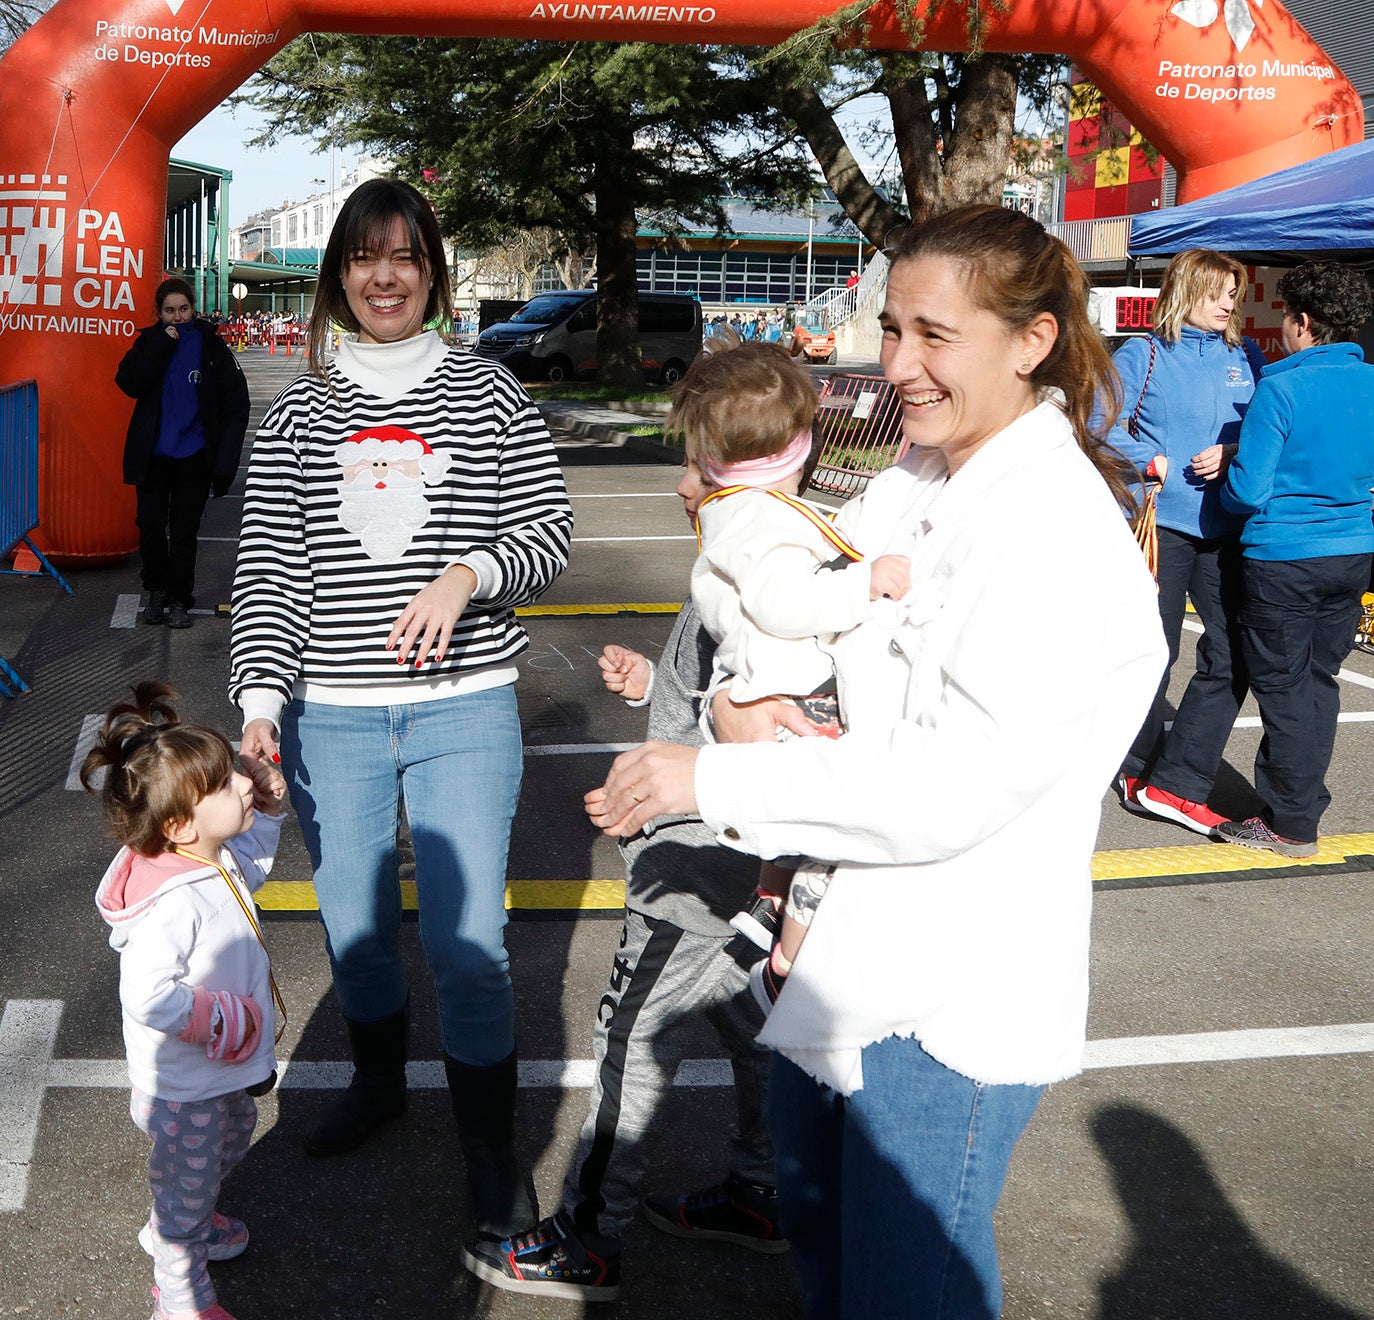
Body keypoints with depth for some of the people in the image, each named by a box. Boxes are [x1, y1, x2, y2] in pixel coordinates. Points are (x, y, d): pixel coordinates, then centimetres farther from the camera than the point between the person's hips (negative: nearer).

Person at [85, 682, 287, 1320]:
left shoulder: (214, 861, -7)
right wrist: (222, 1017, -29)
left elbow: (250, 863, 17)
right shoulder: (171, 904, -38)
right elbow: (147, 998, -39)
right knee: (189, 1182, 12)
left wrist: (266, 809, 2)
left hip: (224, 1070, 10)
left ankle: (169, 1228, 60)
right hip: (183, 1087, -10)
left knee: (231, 1141, 33)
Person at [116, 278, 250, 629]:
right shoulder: (150, 341, 4)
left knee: (184, 530, 6)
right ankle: (157, 590, 18)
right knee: (150, 524, -1)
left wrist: (225, 459, -9)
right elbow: (129, 382, -12)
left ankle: (180, 599, 17)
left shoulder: (211, 345, -2)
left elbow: (236, 402, -3)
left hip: (193, 455, -1)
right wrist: (162, 345, -17)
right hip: (153, 454, 1)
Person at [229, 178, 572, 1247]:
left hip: (464, 709, -2)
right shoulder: (299, 410, 7)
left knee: (466, 940, -2)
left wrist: (468, 575, -18)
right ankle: (379, 1080, 42)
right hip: (328, 716, 2)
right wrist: (260, 698, -11)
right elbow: (266, 565, 2)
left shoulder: (487, 392, 4)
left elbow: (549, 529, 2)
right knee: (354, 923, 15)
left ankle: (492, 1149, 16)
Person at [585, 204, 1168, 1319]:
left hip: (951, 993, -8)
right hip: (837, 941, 8)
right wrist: (749, 711, -11)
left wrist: (715, 777, -21)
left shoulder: (1062, 536, -22)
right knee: (816, 1230, 26)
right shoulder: (912, 486, 4)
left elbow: (952, 787, -26)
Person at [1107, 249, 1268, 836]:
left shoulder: (1246, 358, 12)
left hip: (1226, 528, 4)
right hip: (1161, 522, -4)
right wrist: (1157, 463, -14)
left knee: (1234, 653, -4)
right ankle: (1139, 766, 27)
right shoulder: (1142, 356, 0)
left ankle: (1173, 785, 2)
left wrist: (1234, 453, -7)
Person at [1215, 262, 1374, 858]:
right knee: (1319, 683, 15)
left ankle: (1291, 825, 10)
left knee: (1284, 688, 3)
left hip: (1284, 558, -6)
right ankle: (1302, 805, 25)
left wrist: (1224, 484, 5)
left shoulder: (1281, 388, -16)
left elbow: (1247, 490, -16)